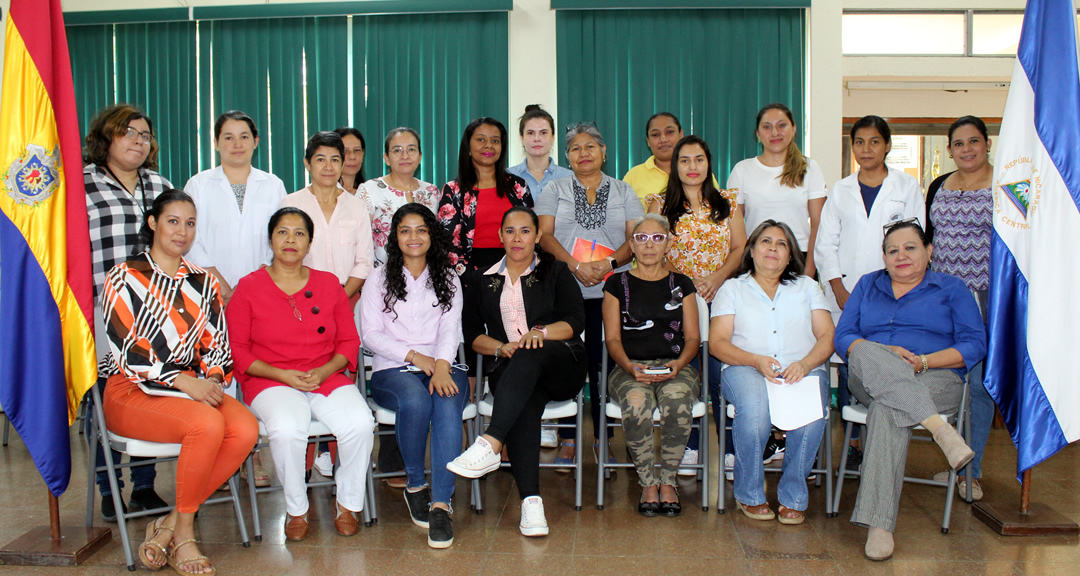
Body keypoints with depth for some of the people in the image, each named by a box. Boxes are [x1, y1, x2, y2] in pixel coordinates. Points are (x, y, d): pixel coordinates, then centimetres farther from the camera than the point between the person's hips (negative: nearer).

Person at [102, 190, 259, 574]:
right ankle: (183, 533, -14)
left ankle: (169, 525, -13)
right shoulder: (125, 278, 0)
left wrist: (211, 379, -11)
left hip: (194, 387, 5)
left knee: (247, 430, -26)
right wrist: (184, 382, -20)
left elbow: (218, 345, 12)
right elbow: (129, 352, -9)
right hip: (133, 391, -5)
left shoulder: (203, 283, 16)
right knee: (207, 424, -34)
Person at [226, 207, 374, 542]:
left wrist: (323, 371, -8)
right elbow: (237, 350, 2)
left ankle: (348, 504, -3)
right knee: (287, 429, -35)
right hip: (271, 381, -2)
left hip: (328, 378, 2)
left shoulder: (328, 284, 13)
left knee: (360, 424, -27)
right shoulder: (249, 287, 6)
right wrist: (282, 374, -12)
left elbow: (349, 342, 12)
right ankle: (296, 510, -9)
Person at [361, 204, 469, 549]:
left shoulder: (448, 279, 18)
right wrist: (414, 356, -10)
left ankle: (441, 504, -36)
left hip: (442, 366, 1)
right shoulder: (380, 278, 14)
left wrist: (441, 366, -16)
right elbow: (371, 333, 4)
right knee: (415, 399, -36)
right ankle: (414, 485, -13)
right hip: (391, 369, -1)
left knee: (447, 405, -34)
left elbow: (451, 328, 4)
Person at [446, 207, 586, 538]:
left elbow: (575, 320, 2)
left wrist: (542, 332, -17)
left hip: (561, 367, -1)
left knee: (532, 353, -37)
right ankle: (531, 501, -46)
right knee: (526, 404, -35)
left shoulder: (555, 272, 16)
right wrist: (502, 348, -10)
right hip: (508, 370, 1)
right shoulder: (481, 279, 19)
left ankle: (490, 445, -51)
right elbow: (472, 334, 11)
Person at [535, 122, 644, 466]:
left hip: (610, 292, 0)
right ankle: (567, 440, 8)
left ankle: (603, 440, 9)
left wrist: (608, 263, -13)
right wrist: (575, 264, -14)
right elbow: (545, 235, 2)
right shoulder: (556, 190, 13)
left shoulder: (623, 192, 14)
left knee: (605, 363, -2)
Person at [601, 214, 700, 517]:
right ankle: (647, 483, -17)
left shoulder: (682, 284, 17)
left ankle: (668, 481, -16)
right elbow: (613, 339, 7)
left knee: (677, 400, -35)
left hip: (675, 366, 1)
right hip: (629, 367, -1)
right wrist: (630, 367, -14)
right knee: (637, 402, -36)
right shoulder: (618, 284, 13)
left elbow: (693, 338, 11)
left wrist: (679, 363, -11)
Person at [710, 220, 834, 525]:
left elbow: (827, 336, 11)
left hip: (804, 371, 2)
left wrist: (805, 363, -12)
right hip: (746, 370, -1)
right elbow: (718, 342, 5)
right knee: (755, 408, -36)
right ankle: (749, 495, -14)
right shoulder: (733, 288, 18)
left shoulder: (808, 287, 24)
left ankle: (793, 497, -15)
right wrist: (756, 360, -14)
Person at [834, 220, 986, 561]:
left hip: (936, 380, -2)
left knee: (887, 408, -37)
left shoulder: (952, 289, 16)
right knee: (865, 354, -35)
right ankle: (939, 428, -45)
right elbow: (842, 337, 10)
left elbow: (975, 344, 4)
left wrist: (923, 361, -11)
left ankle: (879, 524, -42)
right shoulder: (867, 285, 23)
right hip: (868, 381, 2)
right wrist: (885, 353, -10)